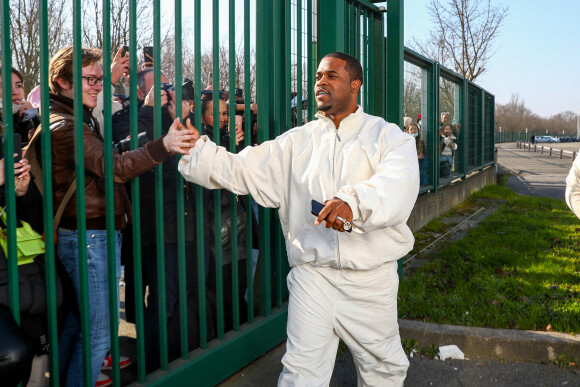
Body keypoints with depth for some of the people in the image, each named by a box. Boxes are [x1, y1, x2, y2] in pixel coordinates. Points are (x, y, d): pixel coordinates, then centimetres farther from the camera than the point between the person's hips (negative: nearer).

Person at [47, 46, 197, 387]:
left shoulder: (82, 119, 17)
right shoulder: (65, 125, -17)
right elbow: (112, 166, -32)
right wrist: (164, 146, -46)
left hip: (98, 233, 10)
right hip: (88, 237, -10)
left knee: (76, 323, 19)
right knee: (99, 332, -4)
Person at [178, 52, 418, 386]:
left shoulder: (386, 136, -1)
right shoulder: (297, 142, 9)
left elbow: (398, 185, -22)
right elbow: (240, 169, 5)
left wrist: (354, 202, -41)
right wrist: (194, 147, -9)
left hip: (372, 277, -1)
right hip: (312, 273, 1)